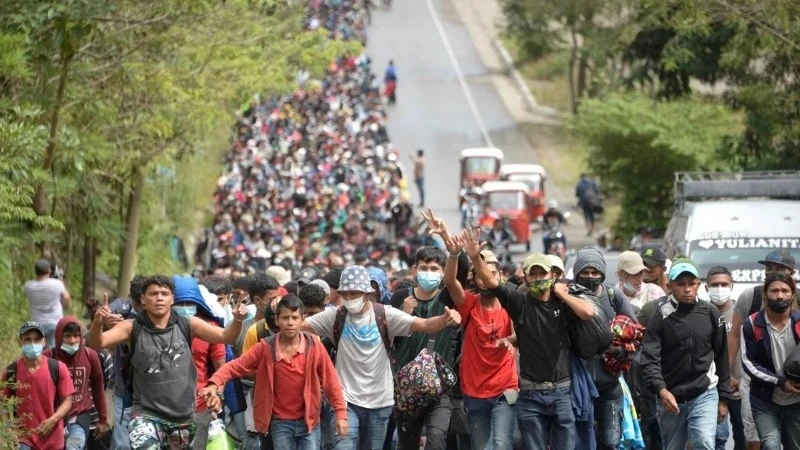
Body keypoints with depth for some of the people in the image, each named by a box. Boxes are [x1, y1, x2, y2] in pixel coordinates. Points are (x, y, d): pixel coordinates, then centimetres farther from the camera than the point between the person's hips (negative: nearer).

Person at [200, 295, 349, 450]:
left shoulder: (314, 346, -7)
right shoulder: (266, 348, -7)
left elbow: (330, 380, -2)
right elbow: (236, 366, -3)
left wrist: (341, 414, -4)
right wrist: (215, 383, -20)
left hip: (308, 420, 0)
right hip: (280, 422, 0)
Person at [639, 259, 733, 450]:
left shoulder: (711, 314, 2)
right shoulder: (661, 317, -4)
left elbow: (722, 358, 9)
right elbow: (650, 360, -12)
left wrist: (723, 398, 10)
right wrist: (661, 390, -29)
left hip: (705, 395, 0)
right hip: (671, 398, 0)